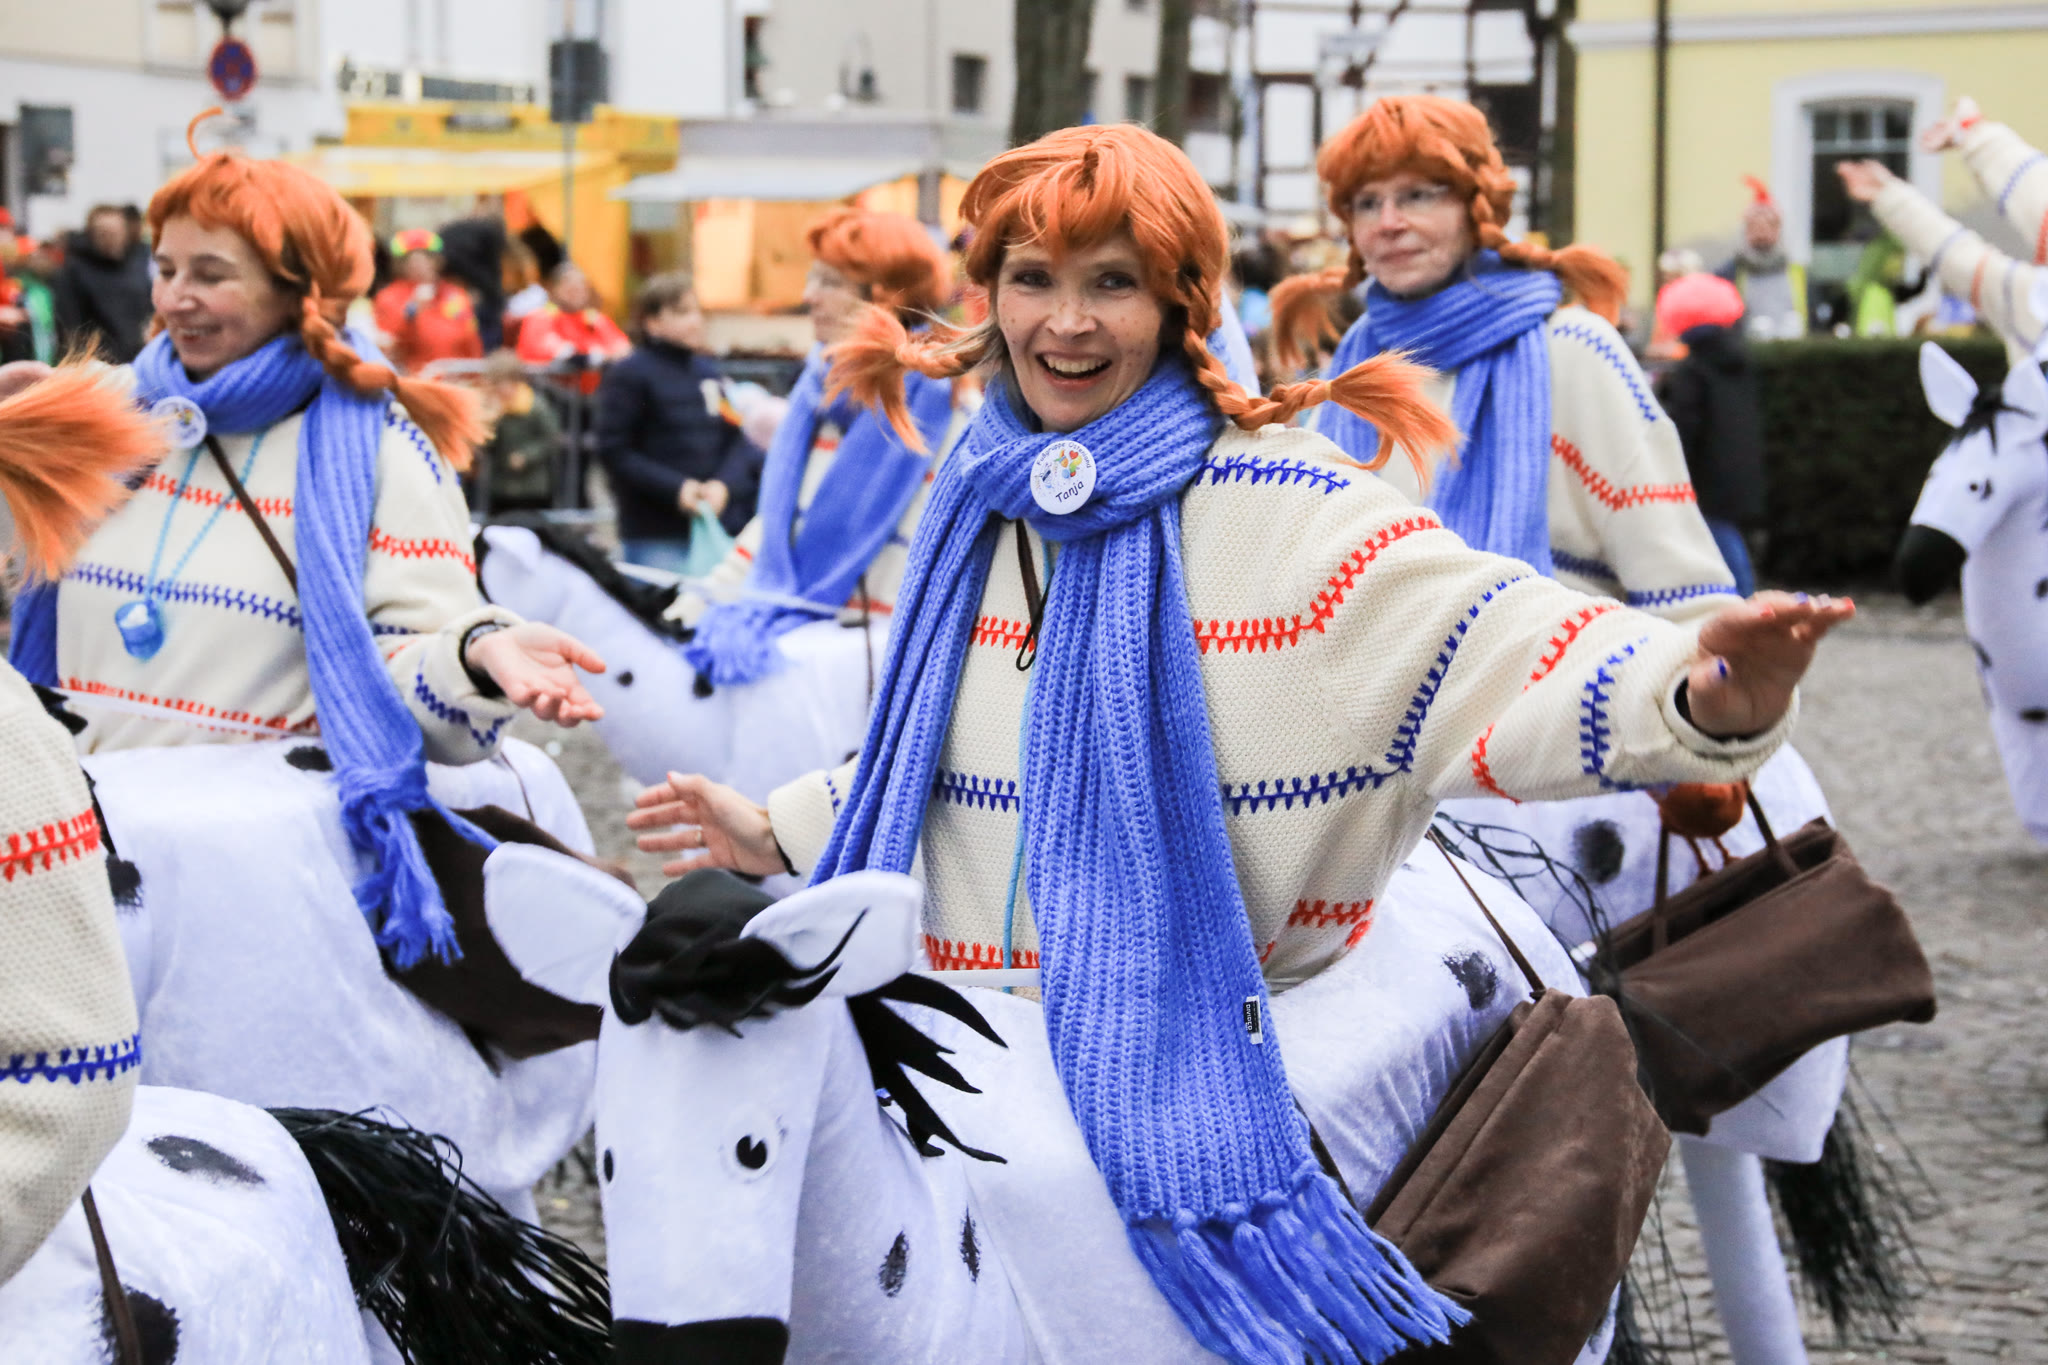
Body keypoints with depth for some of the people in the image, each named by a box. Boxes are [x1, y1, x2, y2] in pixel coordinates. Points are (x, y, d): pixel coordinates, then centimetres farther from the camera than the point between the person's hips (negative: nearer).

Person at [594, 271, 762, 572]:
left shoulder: (708, 372, 11)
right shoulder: (629, 375, -5)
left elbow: (736, 439, 10)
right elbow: (614, 452, -10)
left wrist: (724, 484, -10)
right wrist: (675, 488, -17)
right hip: (654, 534, -5)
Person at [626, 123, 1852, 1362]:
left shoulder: (1285, 508, -13)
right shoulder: (974, 512, 7)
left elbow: (1497, 650, -27)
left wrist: (1700, 695, -43)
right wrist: (780, 833, 26)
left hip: (1229, 1072, -5)